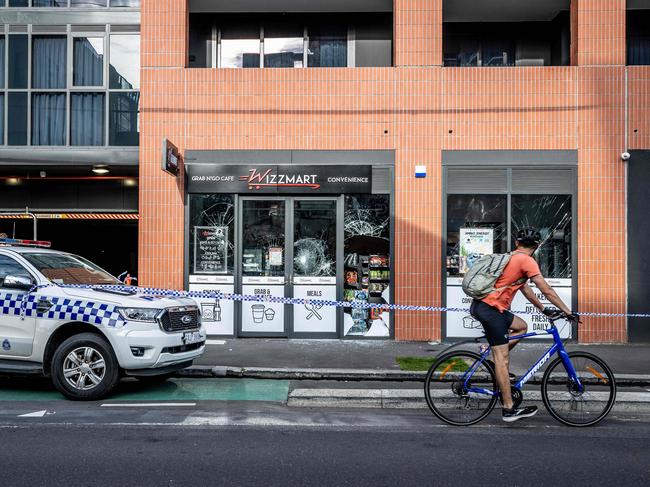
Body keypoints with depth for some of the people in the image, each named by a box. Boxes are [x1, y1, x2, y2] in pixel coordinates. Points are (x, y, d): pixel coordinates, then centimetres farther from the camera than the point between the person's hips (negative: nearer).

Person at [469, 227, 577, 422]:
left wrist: (543, 309, 27)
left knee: (521, 327, 23)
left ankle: (497, 362, 15)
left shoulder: (511, 258, 21)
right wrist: (568, 312, -1)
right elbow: (547, 291, -8)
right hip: (490, 308, -9)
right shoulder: (526, 260, -6)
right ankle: (509, 410, -1)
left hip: (483, 305, 9)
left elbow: (525, 289, 26)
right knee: (502, 358, -5)